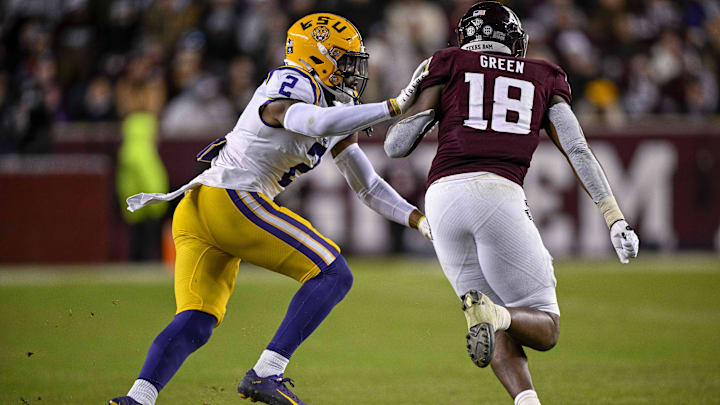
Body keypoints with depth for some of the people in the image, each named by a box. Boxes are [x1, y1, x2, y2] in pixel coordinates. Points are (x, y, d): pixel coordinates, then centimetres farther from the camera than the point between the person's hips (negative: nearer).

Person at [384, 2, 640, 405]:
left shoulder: (450, 66, 18)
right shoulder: (543, 78, 22)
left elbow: (396, 146, 14)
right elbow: (578, 150, 12)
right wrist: (616, 217, 10)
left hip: (443, 195, 2)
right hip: (498, 194, -2)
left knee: (500, 332, 13)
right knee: (545, 327, 8)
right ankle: (493, 313, -25)